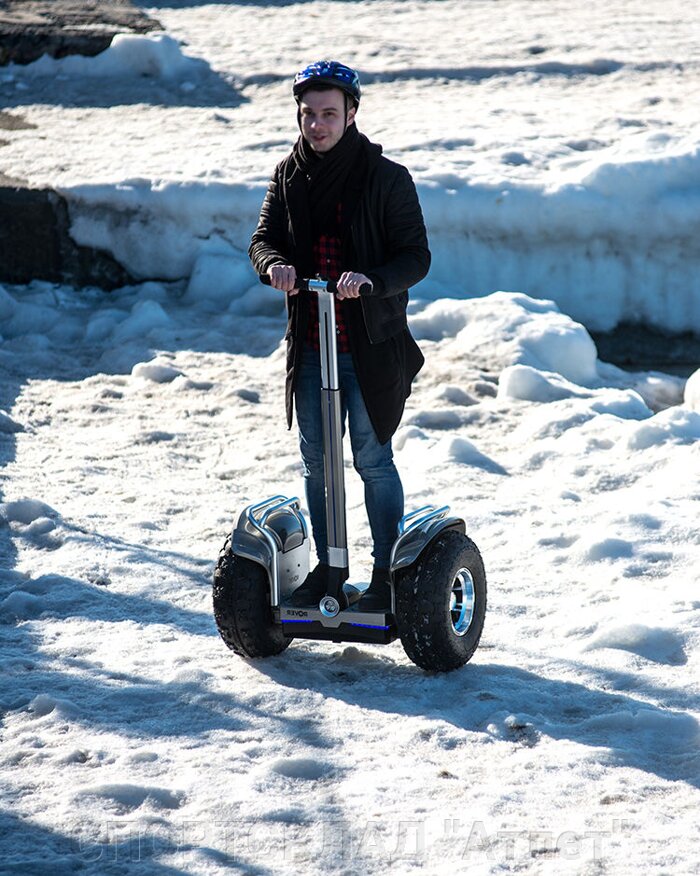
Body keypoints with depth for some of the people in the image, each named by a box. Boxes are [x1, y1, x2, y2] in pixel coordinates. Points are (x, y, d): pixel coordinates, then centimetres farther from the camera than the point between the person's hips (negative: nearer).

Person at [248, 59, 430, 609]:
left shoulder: (387, 178, -7)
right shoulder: (289, 176, 6)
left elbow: (416, 256, -9)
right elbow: (264, 238, 6)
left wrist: (372, 281, -28)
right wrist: (274, 264, -19)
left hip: (372, 346, -4)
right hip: (310, 345, 4)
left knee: (373, 460, 0)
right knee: (315, 462, 10)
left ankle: (387, 571, 12)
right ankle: (326, 567, 23)